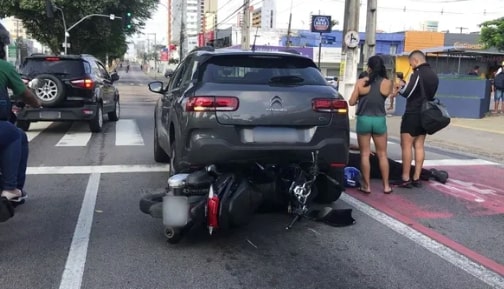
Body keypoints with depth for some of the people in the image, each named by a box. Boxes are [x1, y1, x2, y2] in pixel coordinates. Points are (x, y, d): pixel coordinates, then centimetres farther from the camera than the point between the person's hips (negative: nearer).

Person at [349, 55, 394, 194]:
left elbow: (351, 102, -2)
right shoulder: (387, 83, -5)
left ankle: (366, 185, 9)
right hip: (380, 120, 1)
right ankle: (386, 186, 16)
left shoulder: (361, 82, -6)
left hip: (363, 120, -1)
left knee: (365, 154, 7)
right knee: (382, 154, 12)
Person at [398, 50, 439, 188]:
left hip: (413, 114, -8)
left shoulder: (418, 73, -14)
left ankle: (406, 178, -4)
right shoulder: (433, 75, 13)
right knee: (419, 146, 9)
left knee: (406, 146, -4)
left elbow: (406, 93, -17)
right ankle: (416, 178, 11)